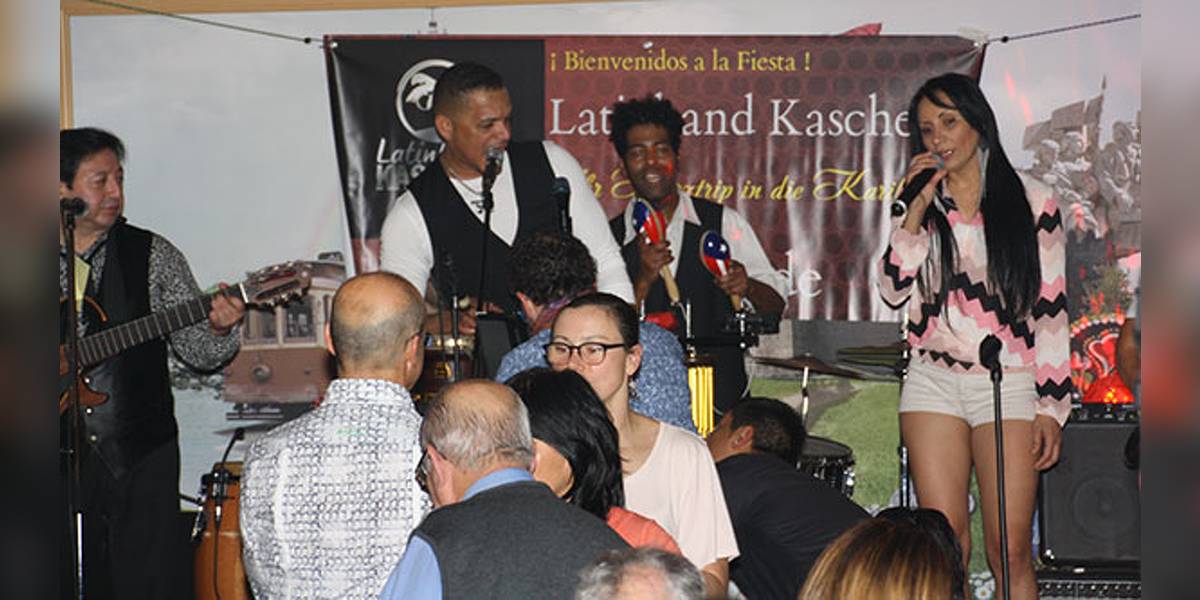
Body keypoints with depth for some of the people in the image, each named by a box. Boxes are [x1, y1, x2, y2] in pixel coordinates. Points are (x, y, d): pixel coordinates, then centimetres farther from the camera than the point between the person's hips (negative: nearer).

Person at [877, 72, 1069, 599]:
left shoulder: (1032, 203, 3)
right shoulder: (920, 205, 12)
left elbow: (1051, 311, 2)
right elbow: (893, 290, 0)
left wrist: (1052, 407, -2)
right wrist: (919, 208, -7)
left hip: (1009, 382, -2)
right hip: (933, 382, 3)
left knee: (1011, 550, -7)